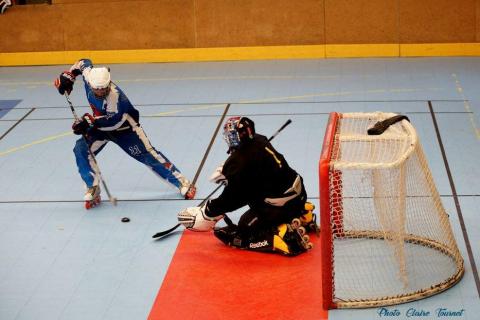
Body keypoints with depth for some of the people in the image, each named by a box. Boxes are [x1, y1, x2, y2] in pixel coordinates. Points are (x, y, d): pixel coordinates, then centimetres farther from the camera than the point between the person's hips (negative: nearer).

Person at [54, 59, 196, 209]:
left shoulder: (115, 96, -39)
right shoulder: (89, 75, -22)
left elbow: (113, 121, -39)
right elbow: (84, 62, -1)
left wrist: (89, 121, -45)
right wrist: (68, 75, -6)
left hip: (123, 127, -6)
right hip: (100, 124, 6)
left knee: (147, 155, -5)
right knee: (81, 150, -15)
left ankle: (181, 182, 7)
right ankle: (93, 189, -6)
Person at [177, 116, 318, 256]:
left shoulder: (240, 160, -22)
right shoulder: (259, 141, 1)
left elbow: (231, 199, -17)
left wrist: (204, 215, -8)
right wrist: (226, 171, 30)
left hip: (279, 204, -8)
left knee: (244, 231, 4)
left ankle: (285, 236, -14)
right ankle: (302, 216, 21)